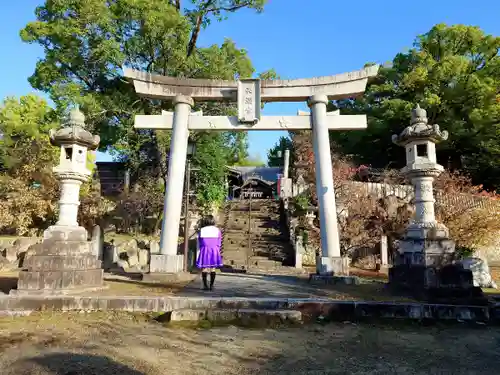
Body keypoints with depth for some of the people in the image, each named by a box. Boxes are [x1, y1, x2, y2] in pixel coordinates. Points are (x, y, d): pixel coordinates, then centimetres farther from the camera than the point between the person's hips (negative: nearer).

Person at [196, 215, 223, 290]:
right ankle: (211, 285, 0)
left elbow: (199, 243, 7)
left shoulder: (201, 230, 2)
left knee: (204, 268, 3)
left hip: (204, 250, 0)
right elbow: (219, 243, 5)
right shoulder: (217, 230, 1)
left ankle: (205, 285, 0)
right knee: (213, 269, 3)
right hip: (214, 250, 0)